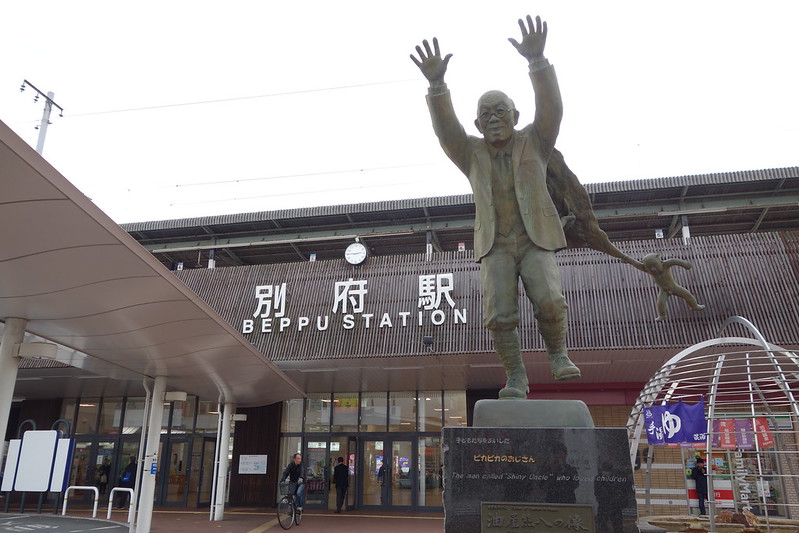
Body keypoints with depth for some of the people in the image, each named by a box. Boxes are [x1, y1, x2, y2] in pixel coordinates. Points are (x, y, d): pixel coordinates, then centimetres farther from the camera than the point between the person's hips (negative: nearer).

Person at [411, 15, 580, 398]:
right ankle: (516, 378, -1)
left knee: (549, 300, -23)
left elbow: (550, 108, -15)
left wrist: (537, 59, -32)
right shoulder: (471, 153, 5)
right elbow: (445, 128, -13)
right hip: (495, 245, 1)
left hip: (536, 240, -1)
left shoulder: (534, 142, 3)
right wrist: (436, 83, -32)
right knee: (499, 314, -15)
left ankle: (557, 354, 4)